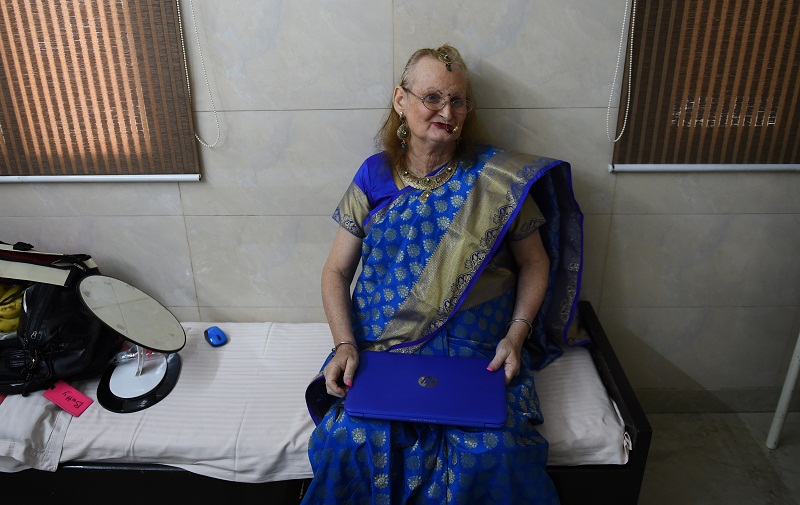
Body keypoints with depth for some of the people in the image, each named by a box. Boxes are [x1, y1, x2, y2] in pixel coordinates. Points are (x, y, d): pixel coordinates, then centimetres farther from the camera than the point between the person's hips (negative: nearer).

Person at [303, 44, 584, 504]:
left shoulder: (497, 180, -2)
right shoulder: (373, 178, 2)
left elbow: (534, 264, 6)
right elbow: (336, 272, 6)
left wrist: (516, 335, -8)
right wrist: (345, 344, -8)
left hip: (479, 351, -1)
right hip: (381, 348, 1)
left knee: (491, 453, -23)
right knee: (347, 439, -21)